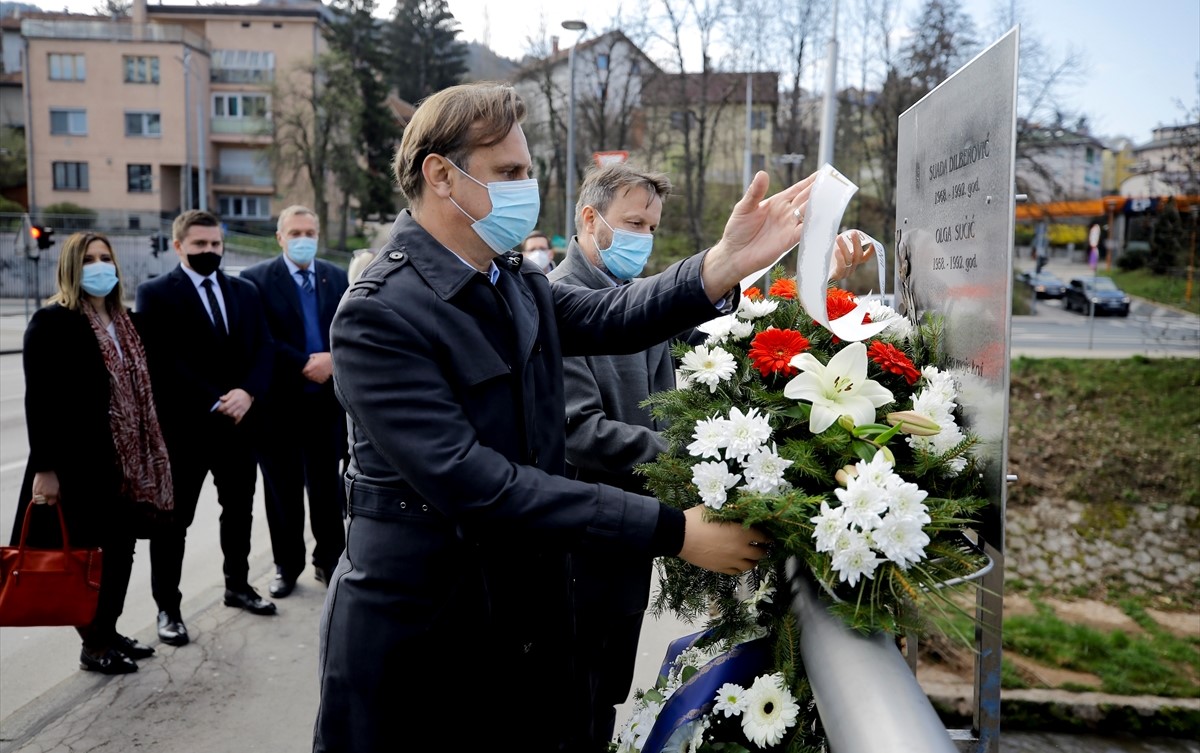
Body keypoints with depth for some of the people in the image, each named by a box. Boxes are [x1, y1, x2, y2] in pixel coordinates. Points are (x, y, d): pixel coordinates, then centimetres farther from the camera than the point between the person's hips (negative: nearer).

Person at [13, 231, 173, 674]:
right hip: (79, 461, -7)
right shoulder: (52, 322, -9)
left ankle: (108, 632, 27)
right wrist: (45, 468, -18)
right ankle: (93, 646, 17)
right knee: (86, 553, 3)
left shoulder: (124, 321, 12)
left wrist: (148, 456, 12)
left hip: (125, 460, 7)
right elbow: (39, 400, -14)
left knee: (121, 548, 12)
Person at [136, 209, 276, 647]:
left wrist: (247, 393, -13)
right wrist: (216, 402, -18)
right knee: (173, 521, 5)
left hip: (239, 421, 5)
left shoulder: (245, 291, 11)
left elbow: (263, 349, 4)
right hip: (183, 426, -5)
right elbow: (166, 362, -13)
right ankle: (168, 608, 18)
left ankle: (237, 585, 34)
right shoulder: (156, 293, -4)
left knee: (240, 510, 16)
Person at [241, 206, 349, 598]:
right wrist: (305, 364, -17)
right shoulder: (256, 279, -3)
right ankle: (287, 566, 23)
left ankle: (328, 561, 24)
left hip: (327, 397, 2)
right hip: (280, 402, -2)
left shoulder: (337, 277, 8)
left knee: (327, 487, 9)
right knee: (283, 490, 9)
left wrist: (333, 360, -14)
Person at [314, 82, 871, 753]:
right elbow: (473, 484, -27)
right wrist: (672, 532, -27)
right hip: (420, 641, -6)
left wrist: (724, 265, -23)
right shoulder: (377, 316, -21)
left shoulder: (515, 282, 4)